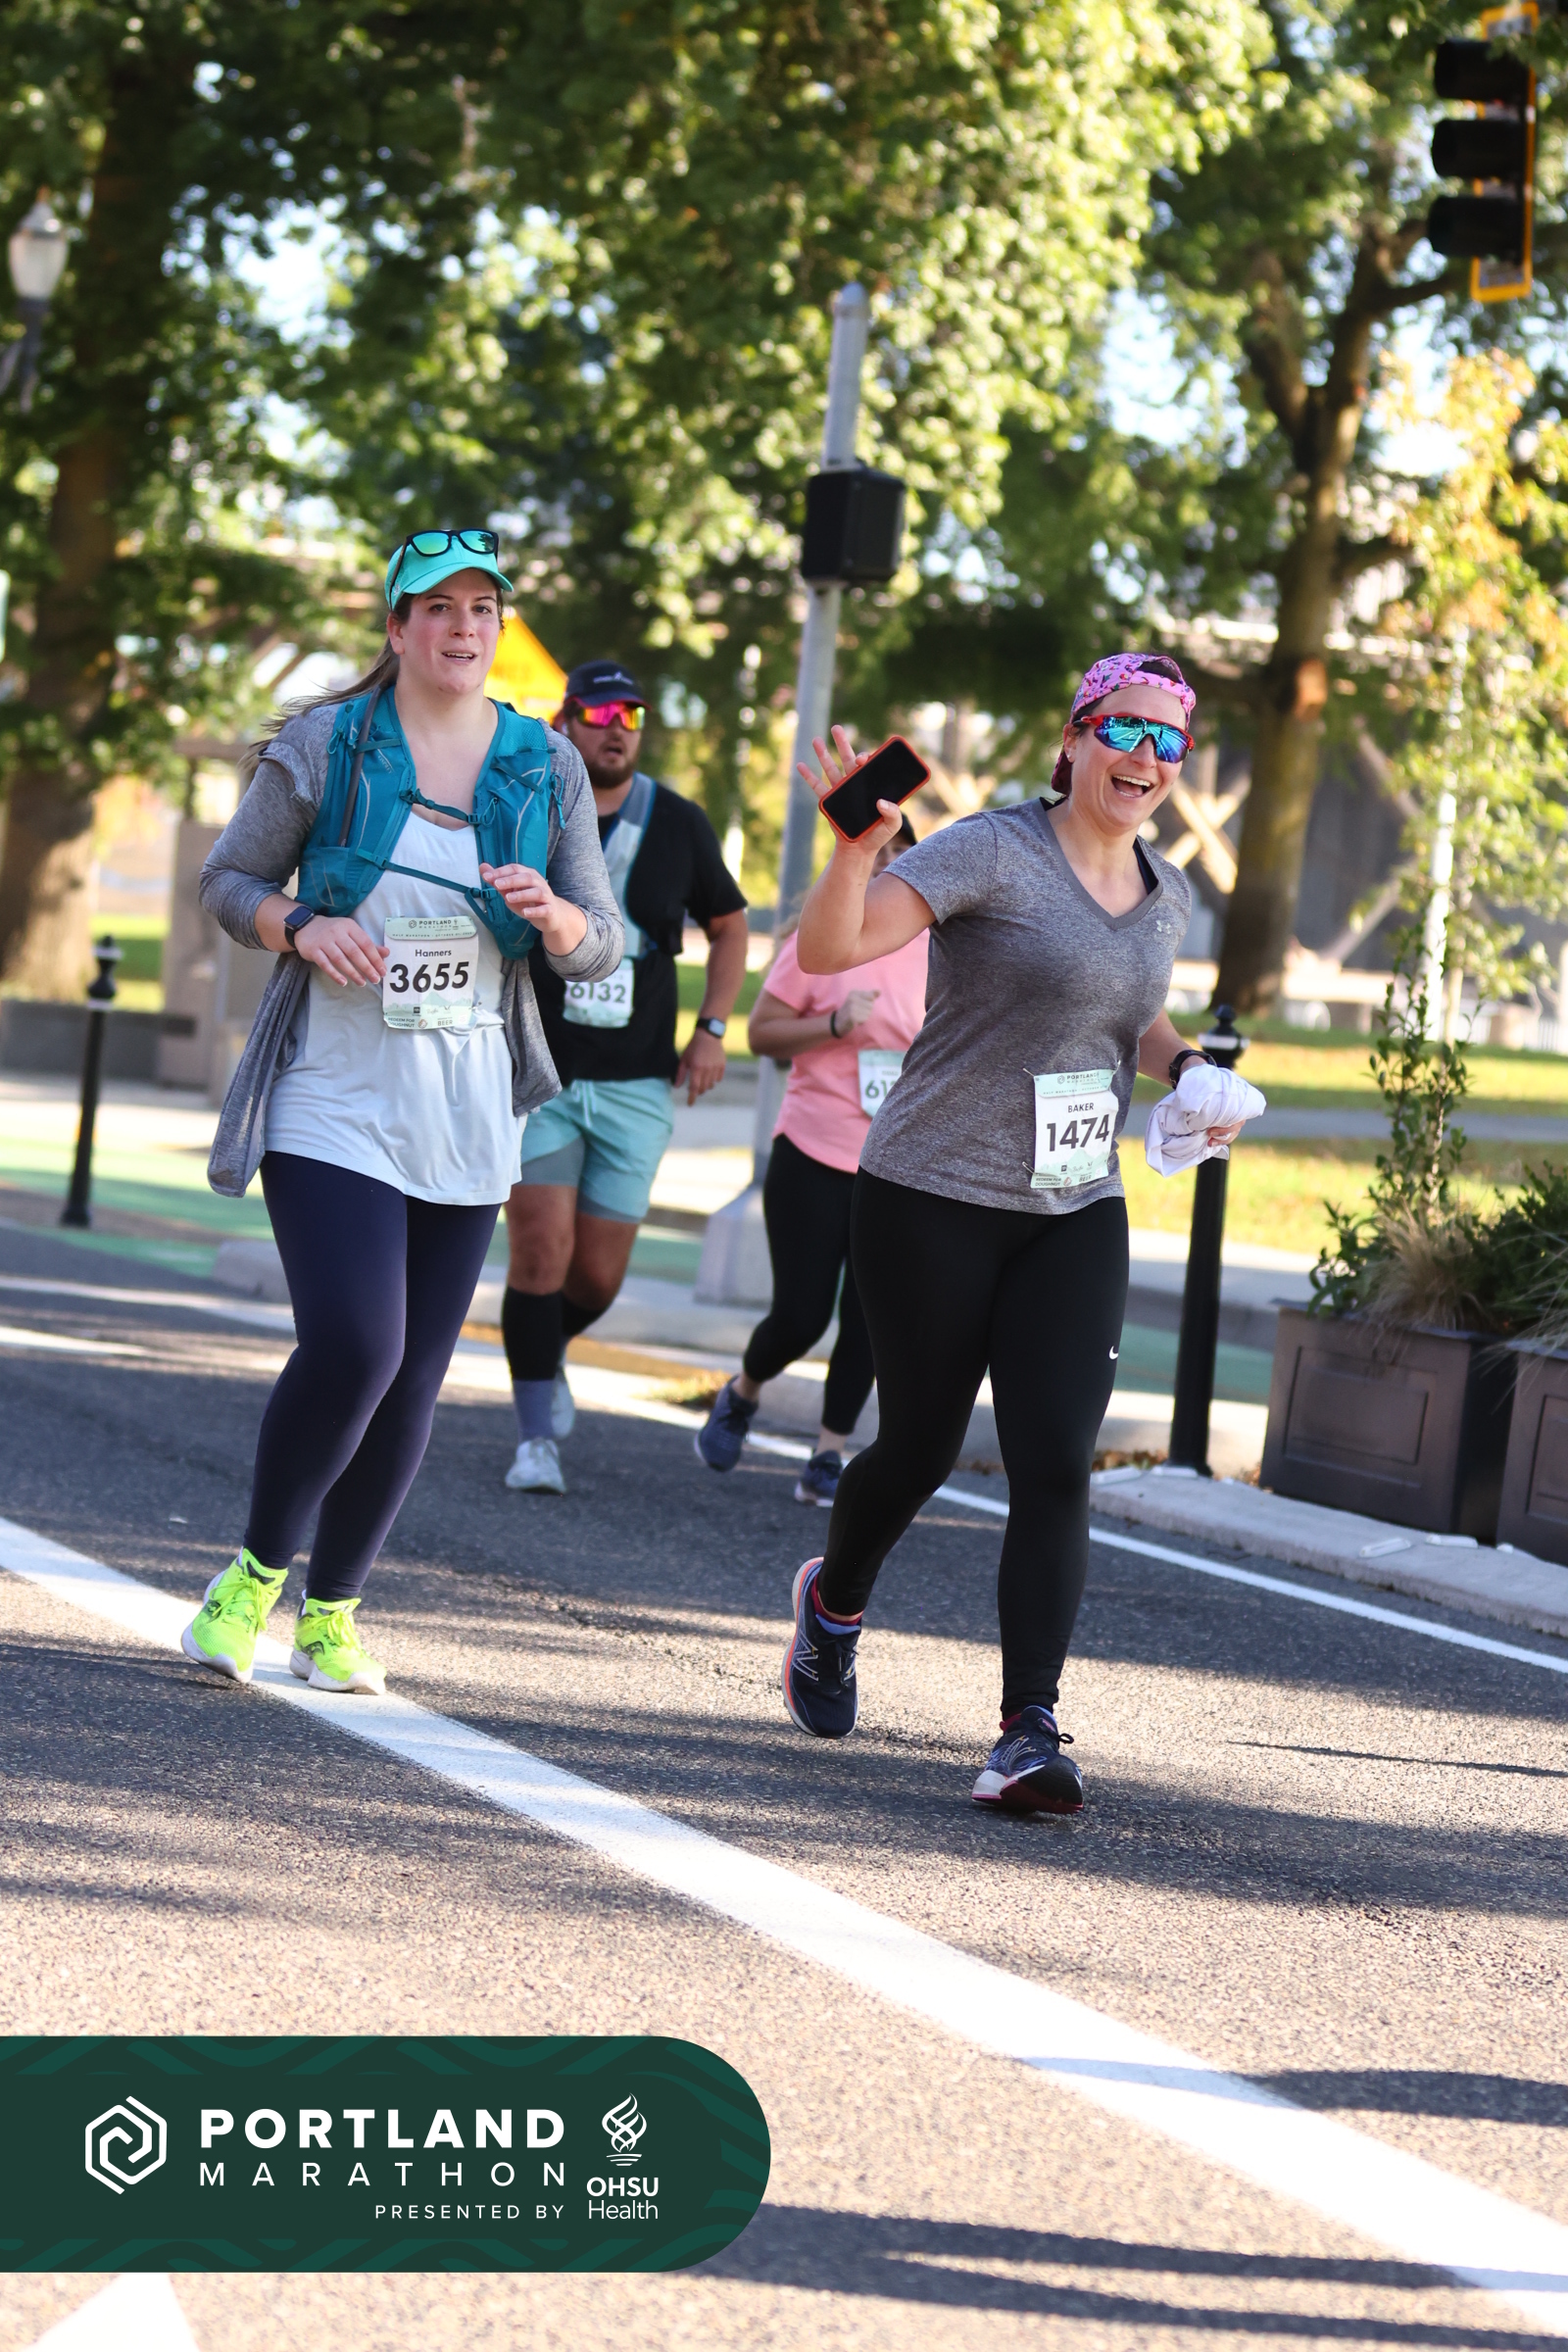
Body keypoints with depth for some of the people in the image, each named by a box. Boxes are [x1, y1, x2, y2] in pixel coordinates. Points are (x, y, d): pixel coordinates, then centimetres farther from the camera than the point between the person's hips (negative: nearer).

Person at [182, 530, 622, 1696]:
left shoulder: (547, 768, 6)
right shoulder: (324, 745, -1)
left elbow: (602, 948, 7)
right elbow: (230, 879, 6)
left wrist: (551, 914, -16)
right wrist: (304, 928, -14)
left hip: (467, 1118, 3)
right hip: (333, 1104, -3)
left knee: (414, 1379, 4)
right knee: (352, 1346, -17)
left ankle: (333, 1610, 20)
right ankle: (256, 1574, 5)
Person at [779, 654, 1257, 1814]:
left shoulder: (1167, 895, 8)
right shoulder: (993, 852, -13)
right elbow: (827, 949, -23)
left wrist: (1186, 1065, 7)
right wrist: (862, 846, -41)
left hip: (1076, 1214, 4)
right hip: (934, 1200, -4)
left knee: (1056, 1464, -11)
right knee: (922, 1446, 9)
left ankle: (1031, 1731, -13)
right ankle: (835, 1601, 42)